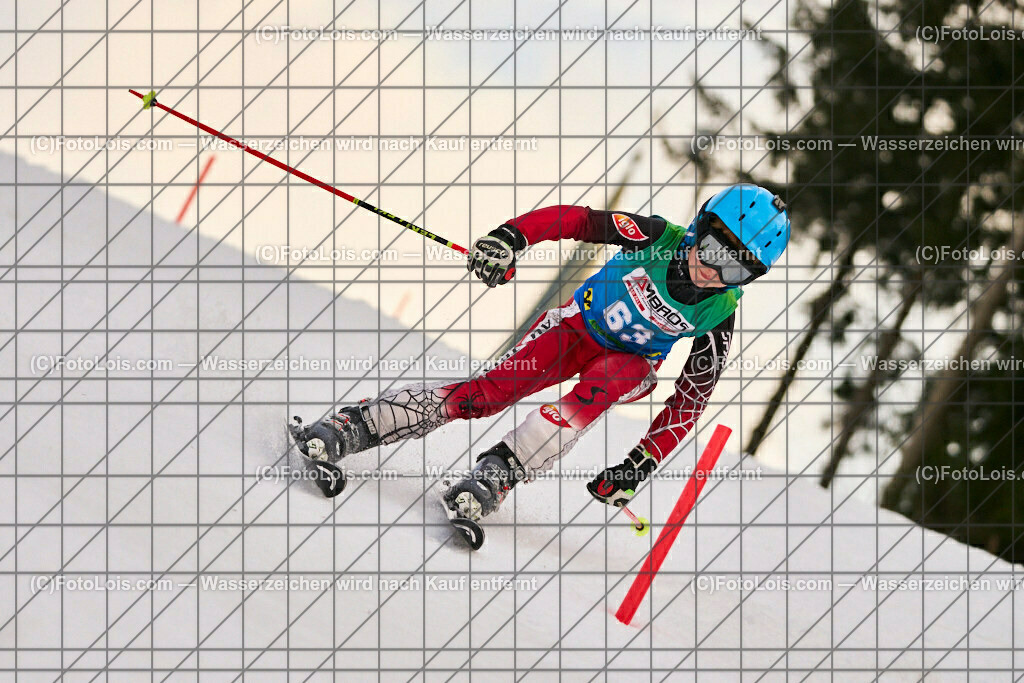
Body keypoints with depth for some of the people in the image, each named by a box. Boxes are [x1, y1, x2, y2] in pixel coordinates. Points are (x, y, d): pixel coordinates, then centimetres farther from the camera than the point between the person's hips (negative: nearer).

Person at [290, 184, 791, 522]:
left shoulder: (717, 318, -22)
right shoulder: (658, 237, -24)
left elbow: (689, 402, -16)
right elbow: (574, 220, -20)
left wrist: (639, 467, -22)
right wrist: (511, 238, -37)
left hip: (630, 362, 0)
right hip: (579, 323, 0)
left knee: (597, 389, -37)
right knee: (492, 391, -20)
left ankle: (496, 474, -40)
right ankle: (356, 425, -21)